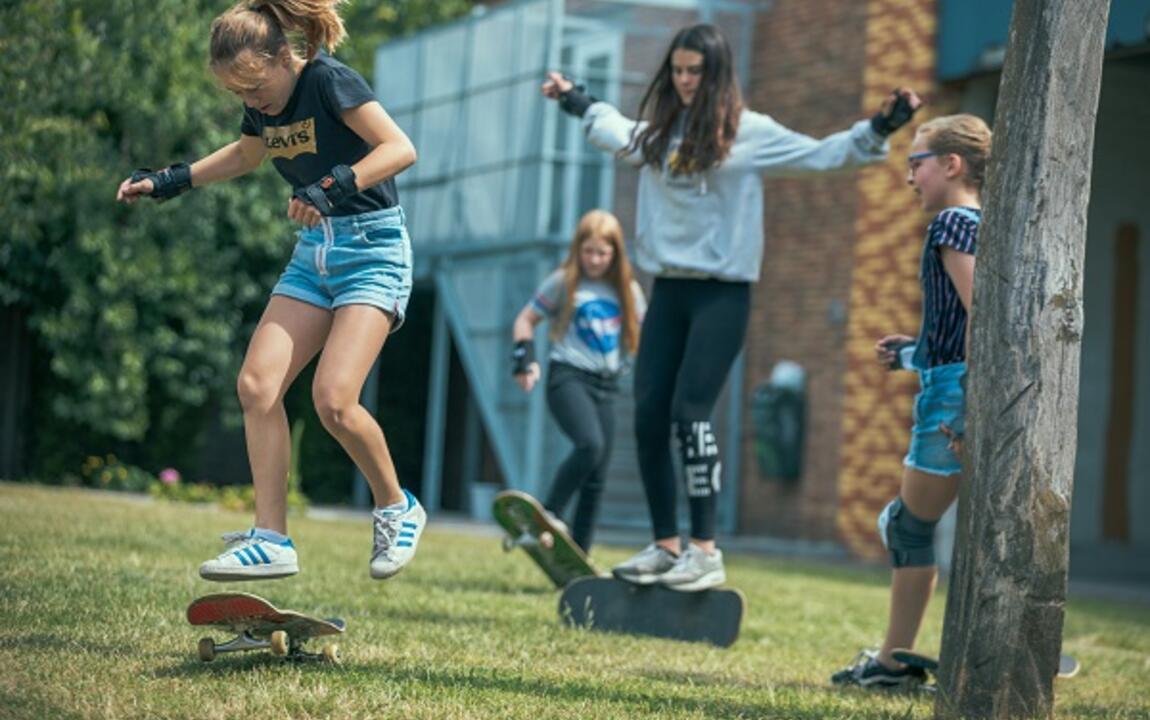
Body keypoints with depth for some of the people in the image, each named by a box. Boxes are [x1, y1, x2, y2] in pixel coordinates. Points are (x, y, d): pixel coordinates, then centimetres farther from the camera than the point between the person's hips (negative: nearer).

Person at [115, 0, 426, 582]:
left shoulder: (329, 81, -17)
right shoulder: (264, 105, 6)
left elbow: (399, 148, -27)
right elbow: (245, 155, 29)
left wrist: (334, 188, -39)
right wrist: (171, 180, 22)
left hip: (372, 251, -8)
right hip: (313, 253, 8)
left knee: (332, 398, -21)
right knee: (256, 384, -7)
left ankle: (397, 510, 4)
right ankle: (271, 540, -4)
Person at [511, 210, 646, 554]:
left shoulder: (628, 291, 10)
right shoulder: (563, 282, 1)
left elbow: (642, 335, 20)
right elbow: (525, 320, 7)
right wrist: (526, 359, -7)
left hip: (605, 385, 5)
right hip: (568, 378, -5)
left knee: (596, 480, 2)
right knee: (590, 444, -31)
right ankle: (548, 518, -22)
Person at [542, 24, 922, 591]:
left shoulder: (750, 134, -3)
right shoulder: (656, 133, 11)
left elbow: (822, 155, -1)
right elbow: (618, 132, 34)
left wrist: (879, 129, -11)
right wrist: (575, 101, 43)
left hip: (722, 294, -6)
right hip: (667, 290, 6)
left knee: (690, 412, -17)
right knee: (648, 417, 1)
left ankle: (705, 550, -14)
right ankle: (665, 545, 10)